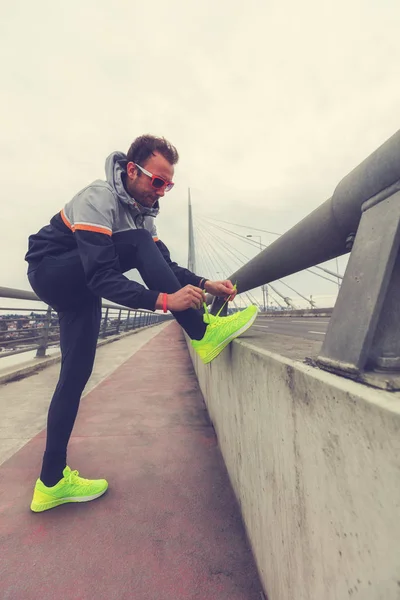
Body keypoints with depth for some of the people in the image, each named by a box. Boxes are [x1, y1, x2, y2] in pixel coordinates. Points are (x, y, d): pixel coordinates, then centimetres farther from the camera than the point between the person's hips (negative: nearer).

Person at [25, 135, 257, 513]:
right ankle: (202, 334, -28)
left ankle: (52, 482, 14)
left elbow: (164, 265, -1)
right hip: (50, 273, -7)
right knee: (139, 244, -26)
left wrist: (205, 284, -16)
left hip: (78, 291, 7)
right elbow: (102, 275, -33)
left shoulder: (141, 209, 7)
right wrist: (163, 300, -42)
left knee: (76, 373, 0)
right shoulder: (98, 199, -20)